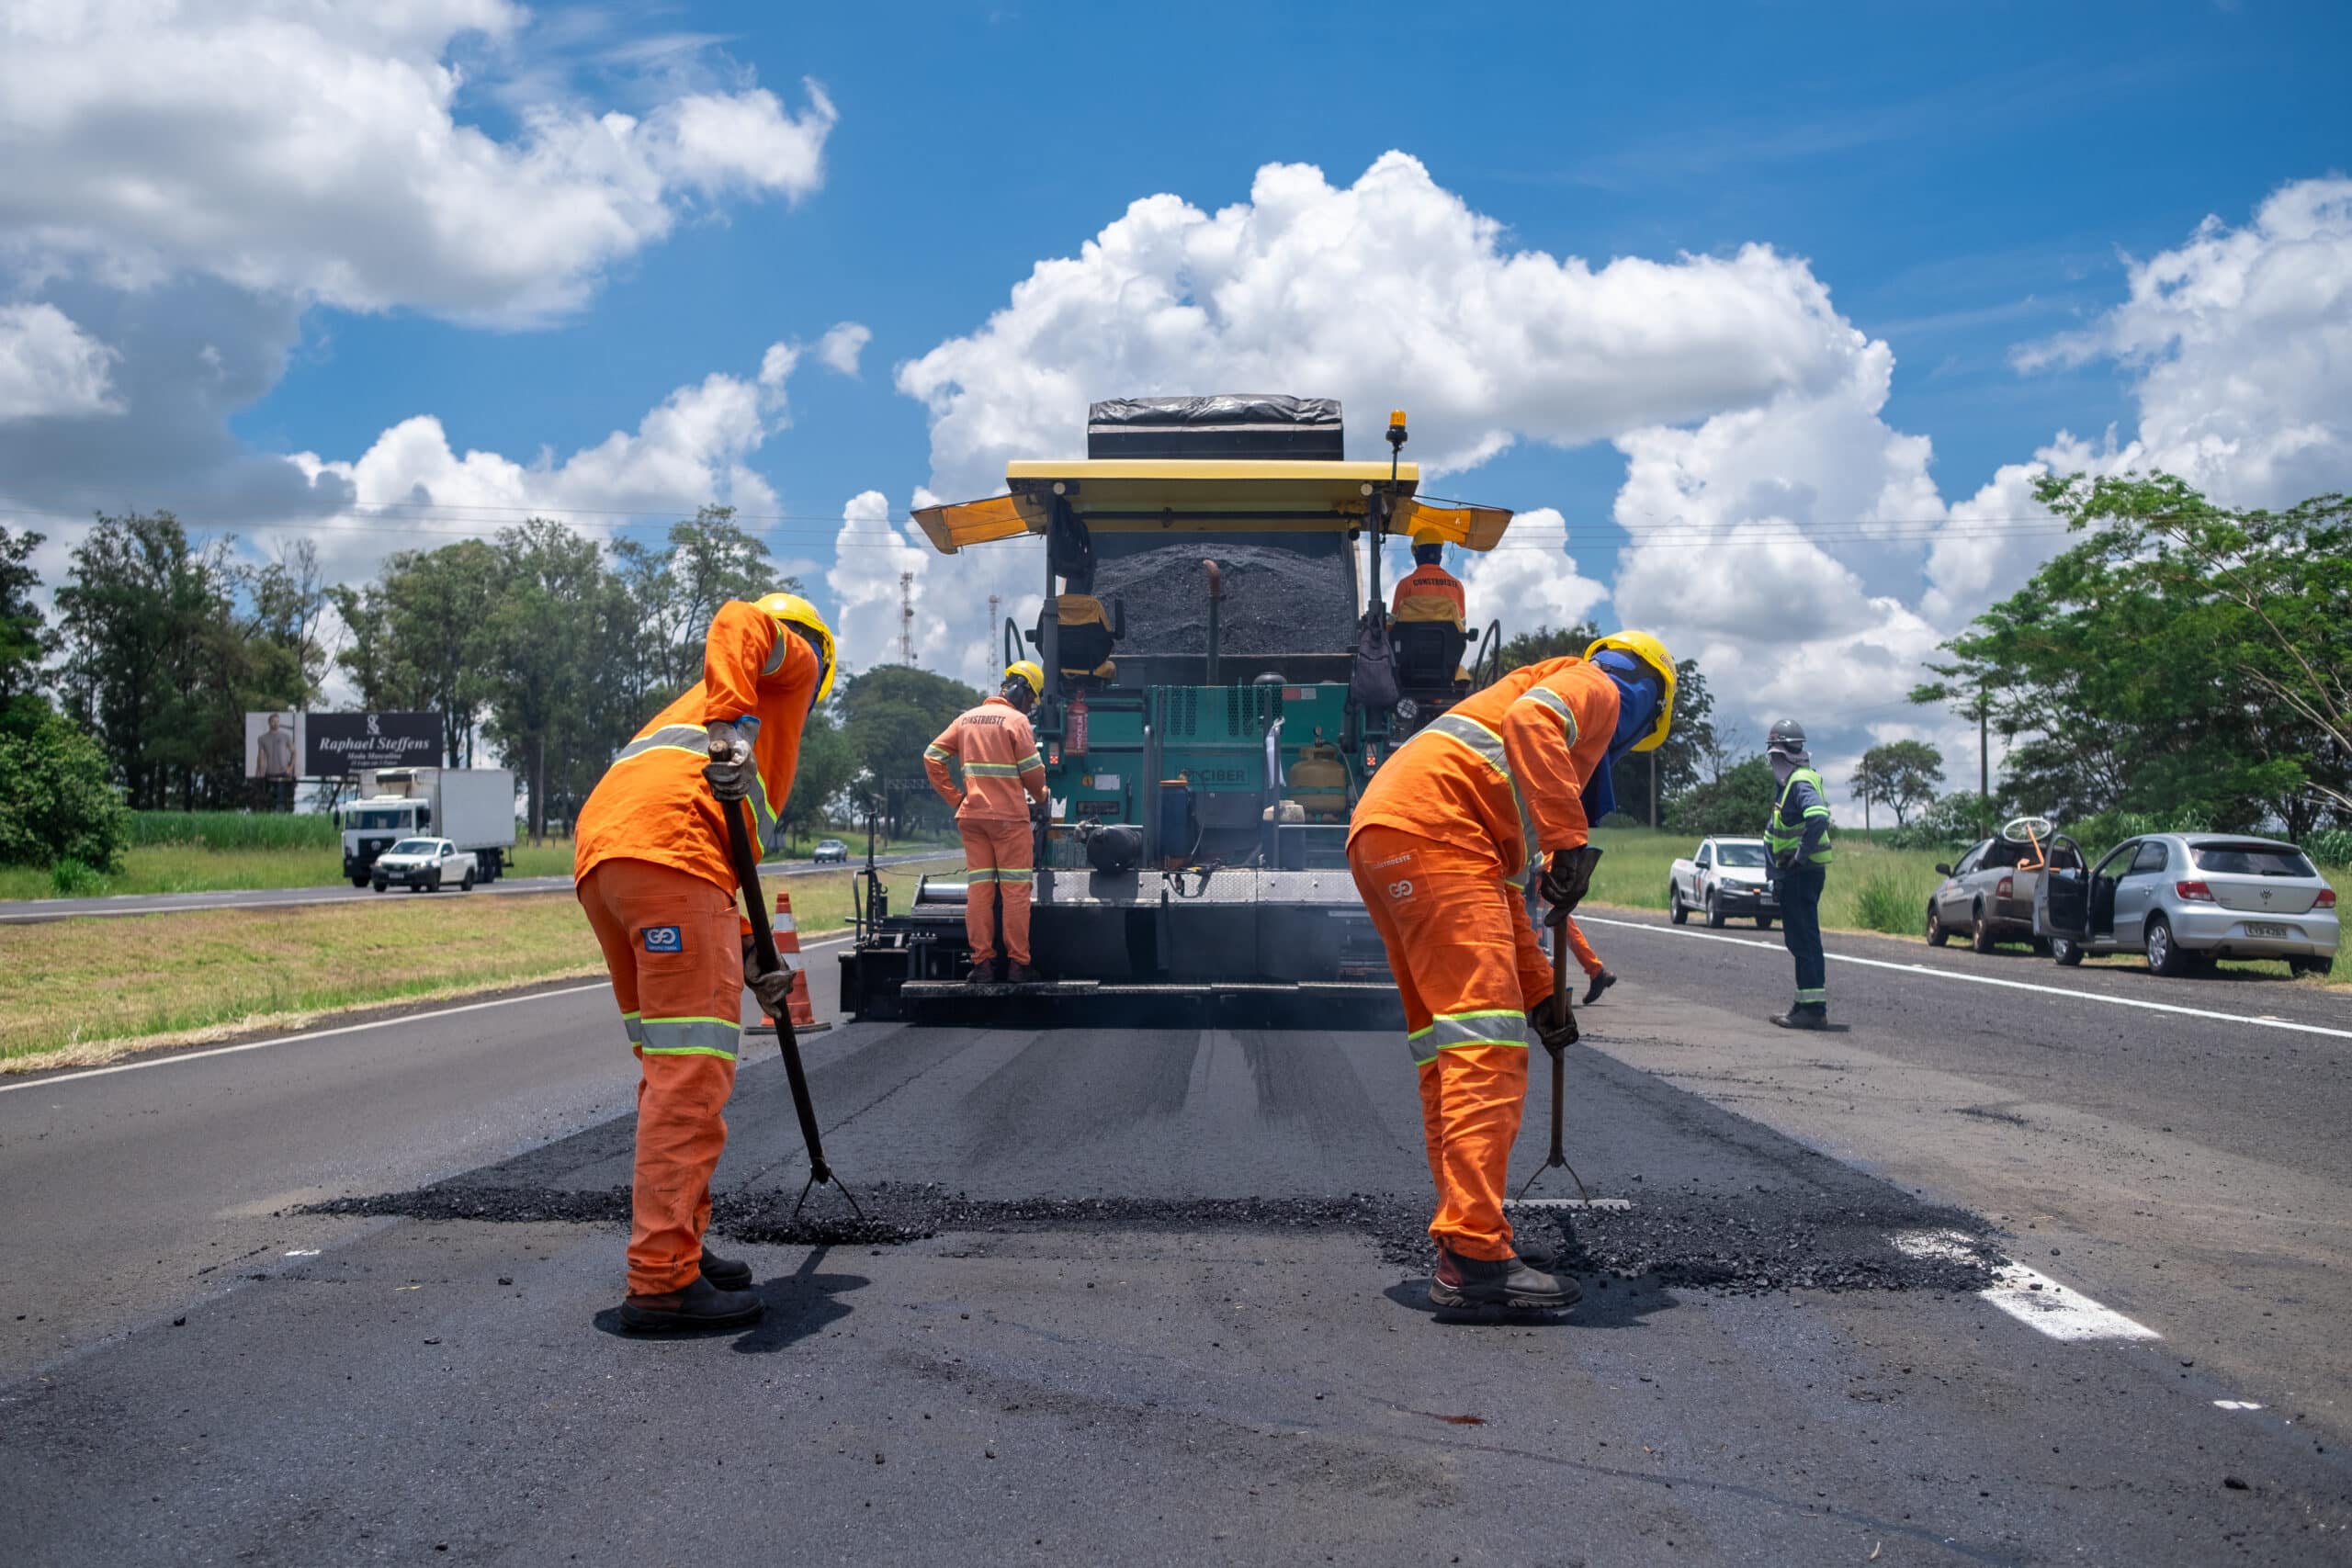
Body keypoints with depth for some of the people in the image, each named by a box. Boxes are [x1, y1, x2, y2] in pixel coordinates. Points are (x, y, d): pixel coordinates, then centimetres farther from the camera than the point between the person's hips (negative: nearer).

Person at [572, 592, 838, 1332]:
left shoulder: (702, 703, 39)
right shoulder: (790, 665, 19)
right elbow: (739, 623, -6)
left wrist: (748, 958, 32)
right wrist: (733, 729, -17)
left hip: (599, 854, 9)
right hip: (669, 847, -9)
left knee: (674, 1067, 17)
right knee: (693, 1069, -9)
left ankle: (676, 1247, 24)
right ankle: (662, 1282, -12)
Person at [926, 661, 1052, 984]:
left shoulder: (967, 718, 12)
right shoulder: (1016, 721, -6)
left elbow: (932, 757, 10)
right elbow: (1032, 770, -9)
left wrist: (954, 797, 11)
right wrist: (1040, 796, 11)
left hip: (972, 816, 5)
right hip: (1009, 816, -5)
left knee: (978, 889, 6)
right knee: (1015, 890, -1)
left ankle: (981, 963, 5)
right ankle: (1018, 964, -1)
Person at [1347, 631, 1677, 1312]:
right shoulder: (1598, 689, 13)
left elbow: (1501, 888, 37)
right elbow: (1531, 720, -15)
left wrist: (1539, 995, 39)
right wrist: (1566, 840, -17)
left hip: (1380, 836, 10)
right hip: (1430, 829, -10)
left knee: (1446, 1042, 14)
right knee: (1487, 1045, -14)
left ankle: (1468, 1225, 17)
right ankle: (1474, 1256, -19)